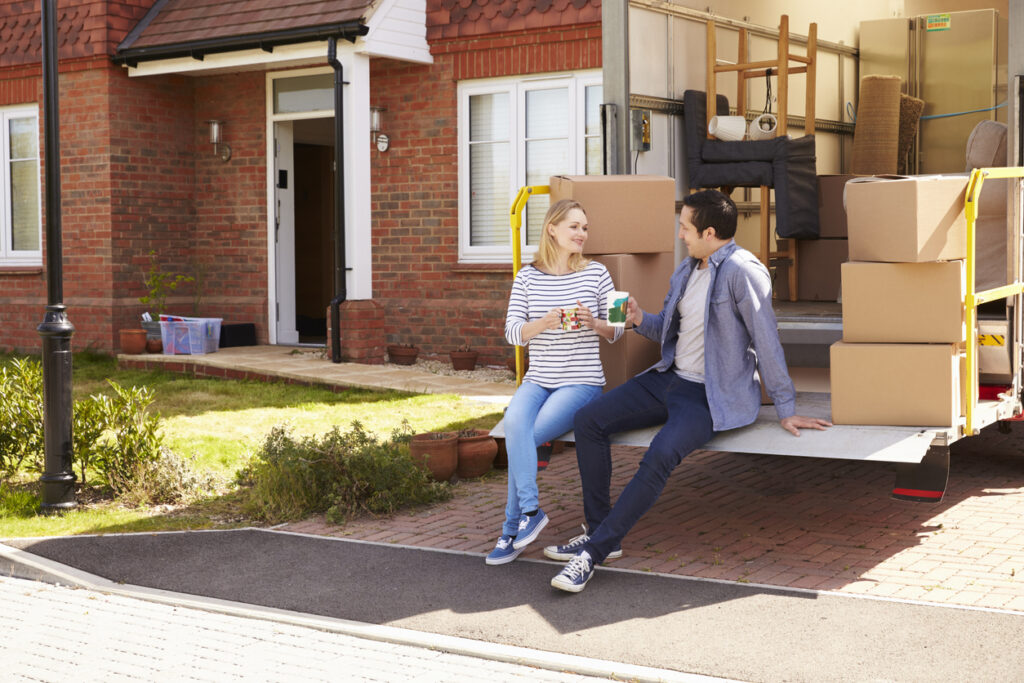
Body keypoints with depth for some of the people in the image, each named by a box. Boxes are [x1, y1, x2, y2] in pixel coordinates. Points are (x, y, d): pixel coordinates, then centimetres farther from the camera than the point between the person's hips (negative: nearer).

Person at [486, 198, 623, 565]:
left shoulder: (596, 274, 1)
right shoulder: (527, 277, 6)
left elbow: (616, 331, 4)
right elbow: (512, 332, 0)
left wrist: (593, 324, -18)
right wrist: (543, 323, -20)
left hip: (581, 382, -2)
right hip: (537, 380, 2)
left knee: (522, 438, -23)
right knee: (514, 423, -30)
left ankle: (513, 527, -11)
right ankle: (530, 510, -21)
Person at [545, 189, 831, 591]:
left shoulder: (741, 271, -17)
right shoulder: (686, 270, 11)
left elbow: (766, 342, -17)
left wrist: (786, 410, -14)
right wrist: (640, 320, -2)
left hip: (713, 396, -9)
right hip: (670, 378, 9)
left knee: (661, 453, -32)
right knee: (589, 421, -3)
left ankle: (594, 551, -24)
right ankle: (598, 530, 3)